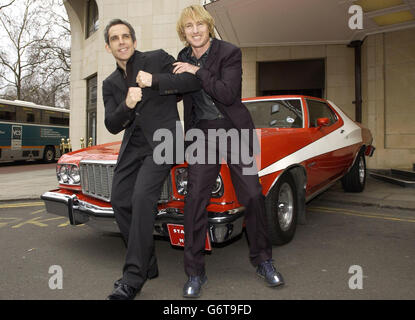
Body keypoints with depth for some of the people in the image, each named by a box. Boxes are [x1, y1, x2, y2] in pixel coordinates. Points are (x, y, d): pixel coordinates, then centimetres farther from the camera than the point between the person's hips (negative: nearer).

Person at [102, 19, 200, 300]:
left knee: (142, 197, -21)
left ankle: (134, 277, -12)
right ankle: (147, 266, 15)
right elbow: (112, 126, 5)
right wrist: (127, 105, -14)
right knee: (120, 202, 0)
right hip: (132, 146, 6)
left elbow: (194, 81, -7)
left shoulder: (157, 59, 3)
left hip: (162, 140, -6)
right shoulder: (110, 84, 15)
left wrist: (155, 82, -15)